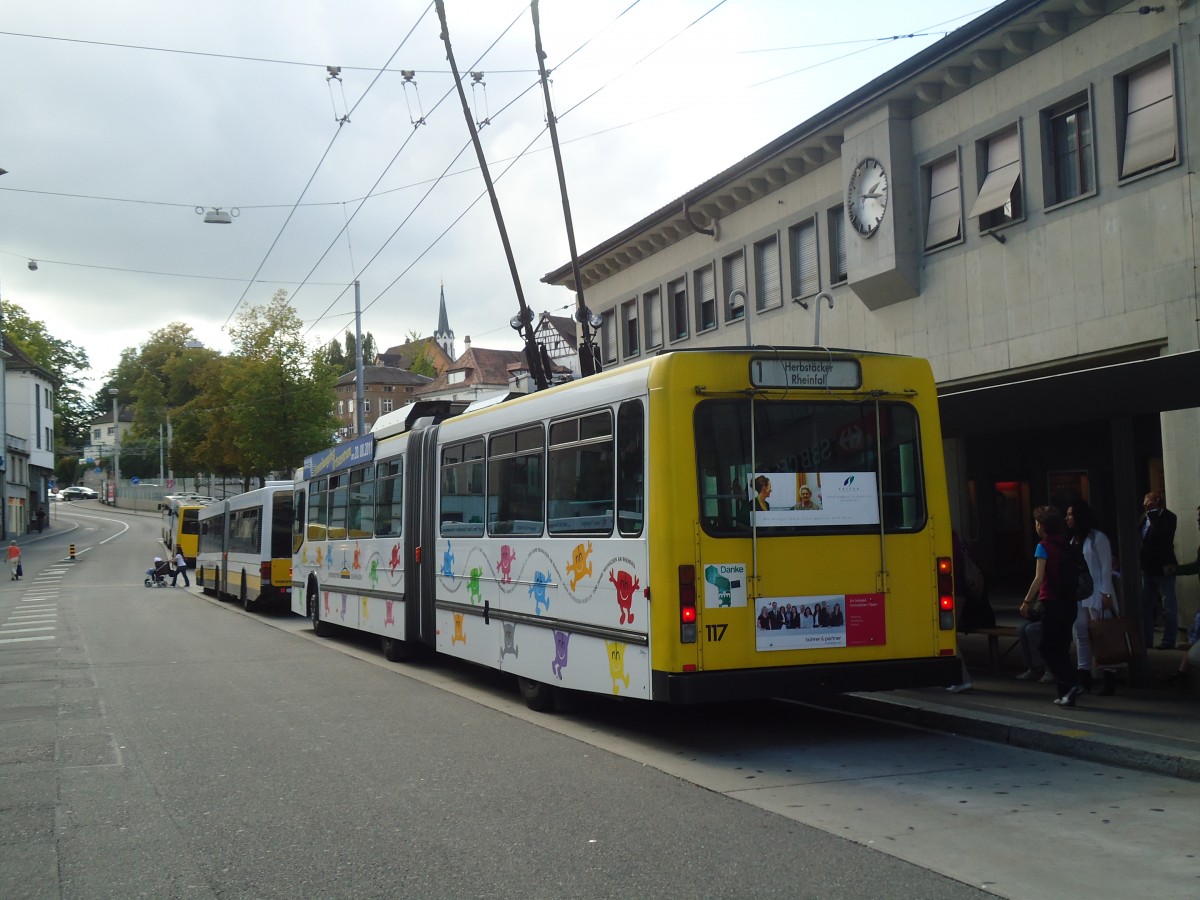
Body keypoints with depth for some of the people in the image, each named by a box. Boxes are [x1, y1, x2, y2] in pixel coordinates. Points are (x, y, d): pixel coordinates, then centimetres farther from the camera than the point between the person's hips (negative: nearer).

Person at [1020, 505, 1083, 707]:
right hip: (1069, 601, 7)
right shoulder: (1066, 544, 9)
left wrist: (1027, 602, -11)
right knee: (1062, 648, 13)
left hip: (1052, 602, -7)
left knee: (1047, 648, 0)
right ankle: (1065, 693, 13)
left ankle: (1070, 685, -14)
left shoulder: (1044, 546, -11)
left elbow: (1039, 578, -17)